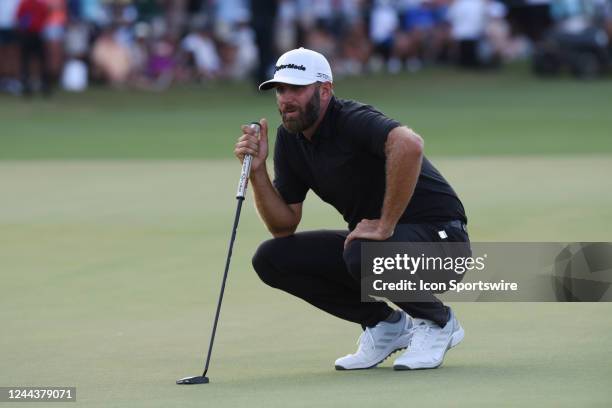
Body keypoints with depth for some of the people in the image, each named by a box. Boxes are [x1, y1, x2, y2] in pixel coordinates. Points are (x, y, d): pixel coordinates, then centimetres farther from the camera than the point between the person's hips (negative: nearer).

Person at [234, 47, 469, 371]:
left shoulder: (352, 120, -21)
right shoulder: (290, 138, 5)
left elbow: (409, 144, -44)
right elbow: (284, 225, 6)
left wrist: (385, 226, -37)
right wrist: (257, 170, -10)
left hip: (437, 236, -8)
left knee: (363, 255, -38)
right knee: (271, 259, -4)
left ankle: (437, 320, -7)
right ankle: (385, 324, 7)